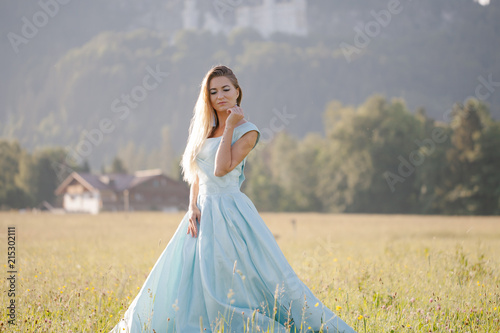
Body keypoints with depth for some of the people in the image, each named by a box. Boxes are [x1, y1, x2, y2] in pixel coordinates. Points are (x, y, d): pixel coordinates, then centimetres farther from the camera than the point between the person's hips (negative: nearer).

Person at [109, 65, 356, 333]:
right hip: (203, 214, 7)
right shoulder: (205, 129, 14)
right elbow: (196, 176, 15)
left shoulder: (247, 131, -5)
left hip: (229, 213, -7)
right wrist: (192, 207, -1)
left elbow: (222, 168, -17)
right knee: (188, 285, 6)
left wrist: (230, 127, -12)